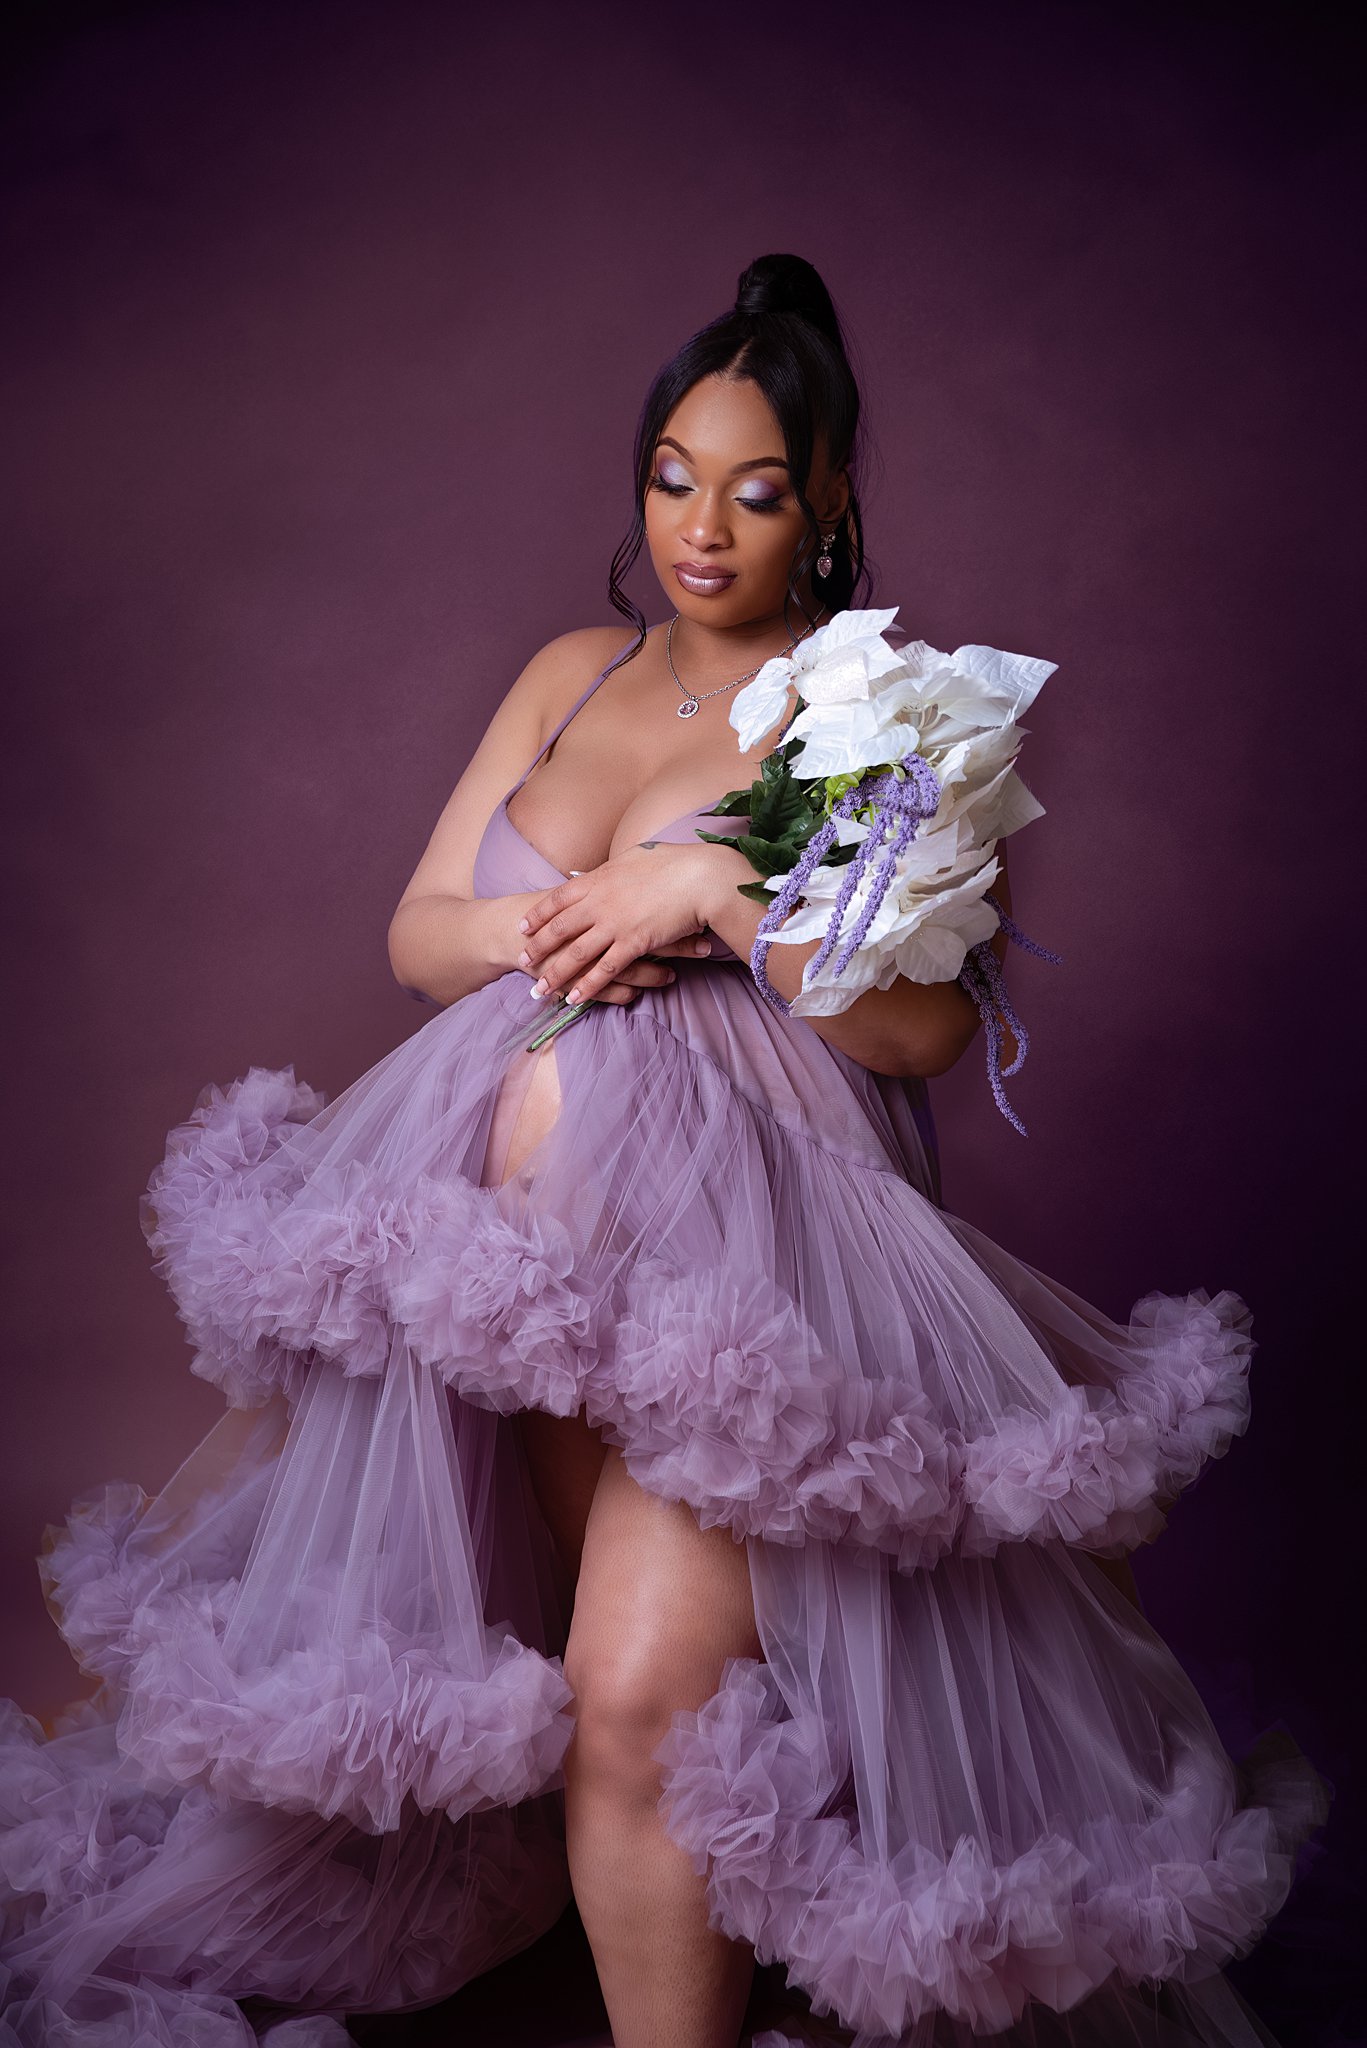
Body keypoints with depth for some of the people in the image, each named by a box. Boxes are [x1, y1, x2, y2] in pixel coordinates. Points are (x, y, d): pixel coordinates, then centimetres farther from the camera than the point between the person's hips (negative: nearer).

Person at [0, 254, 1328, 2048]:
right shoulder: (571, 674, 18)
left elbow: (928, 1024, -8)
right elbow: (415, 935, 16)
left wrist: (713, 890, -15)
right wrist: (557, 924, -4)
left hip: (756, 1215, -6)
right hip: (506, 1194, 6)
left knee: (641, 1696, -19)